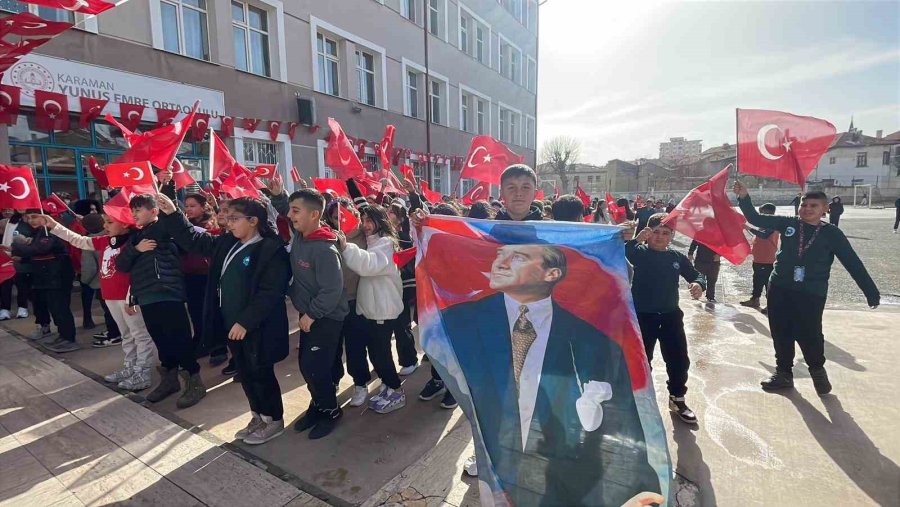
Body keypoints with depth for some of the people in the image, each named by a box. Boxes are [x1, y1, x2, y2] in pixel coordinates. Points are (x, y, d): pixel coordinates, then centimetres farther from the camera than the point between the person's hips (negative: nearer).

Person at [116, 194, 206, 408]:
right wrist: (135, 249, 0)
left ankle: (195, 382, 5)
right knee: (161, 341, 15)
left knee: (179, 340, -5)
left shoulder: (164, 229, 0)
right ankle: (170, 379, 29)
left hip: (167, 296, -7)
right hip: (146, 299, 7)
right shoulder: (136, 237, 19)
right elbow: (121, 265, 14)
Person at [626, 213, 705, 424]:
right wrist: (636, 239, -43)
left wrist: (699, 284, -14)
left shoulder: (677, 257, 4)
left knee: (679, 360, 12)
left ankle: (677, 399, 35)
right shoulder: (640, 253, -7)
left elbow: (696, 274, 10)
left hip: (671, 315, 4)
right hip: (643, 316, -3)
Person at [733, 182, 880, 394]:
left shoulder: (831, 233, -2)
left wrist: (872, 293, 0)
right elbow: (756, 219, 4)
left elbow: (853, 264, 1)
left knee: (809, 334, 0)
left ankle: (818, 370, 30)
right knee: (781, 333, 9)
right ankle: (783, 372, 26)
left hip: (812, 294, -2)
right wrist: (744, 198, -10)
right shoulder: (788, 224, 3)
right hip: (780, 289, 2)